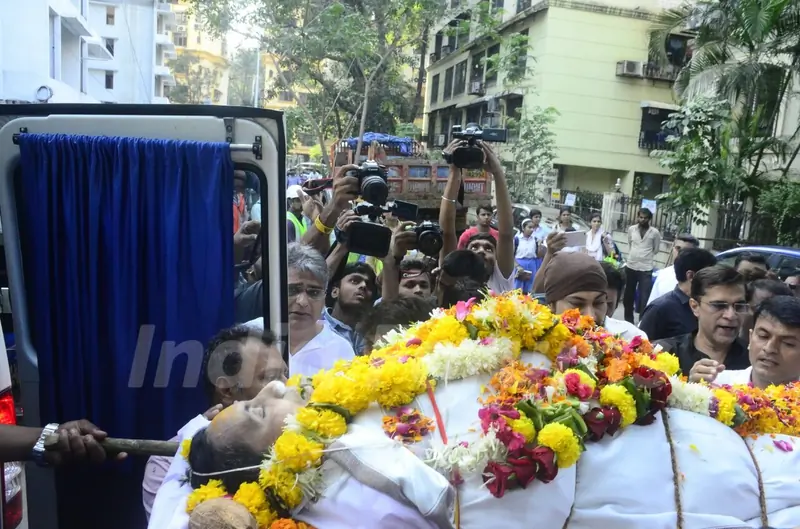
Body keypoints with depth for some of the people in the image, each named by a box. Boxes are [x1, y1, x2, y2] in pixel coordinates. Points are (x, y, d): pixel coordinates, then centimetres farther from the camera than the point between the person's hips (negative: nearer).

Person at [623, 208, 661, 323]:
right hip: (630, 266, 3)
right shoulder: (631, 229, 3)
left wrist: (645, 257, 12)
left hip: (646, 269, -3)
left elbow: (656, 250, 8)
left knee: (644, 299, -7)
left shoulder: (655, 232, -5)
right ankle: (628, 321, 27)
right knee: (628, 296, 13)